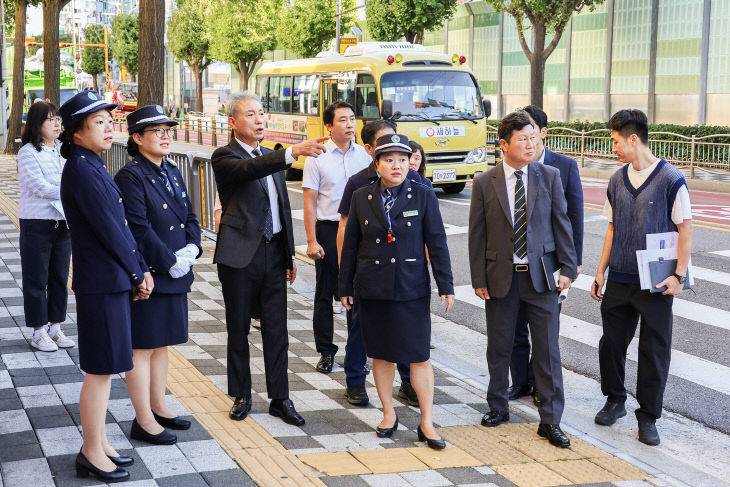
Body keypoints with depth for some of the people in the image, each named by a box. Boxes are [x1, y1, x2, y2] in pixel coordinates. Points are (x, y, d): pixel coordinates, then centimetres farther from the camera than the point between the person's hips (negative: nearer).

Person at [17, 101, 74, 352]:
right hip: (36, 223, -6)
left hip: (63, 223, 6)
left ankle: (55, 328, 22)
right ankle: (39, 333, 12)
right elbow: (39, 187, -15)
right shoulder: (28, 152, -8)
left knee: (60, 278, 11)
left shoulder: (63, 150, 10)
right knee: (36, 280, 3)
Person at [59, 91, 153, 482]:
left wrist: (141, 270, 7)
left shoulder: (94, 167, 13)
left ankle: (98, 444, 27)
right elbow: (107, 229, -17)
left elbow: (121, 225, 13)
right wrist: (137, 275, -9)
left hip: (113, 280, 10)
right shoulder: (80, 170, -17)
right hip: (101, 284, -10)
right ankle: (92, 454, 10)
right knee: (100, 370, -1)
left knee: (104, 369, 16)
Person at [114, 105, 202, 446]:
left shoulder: (172, 173, 12)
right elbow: (138, 229, -20)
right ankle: (143, 421, 8)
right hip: (146, 275, -8)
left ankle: (158, 407, 29)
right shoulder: (130, 177, -14)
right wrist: (170, 261, -17)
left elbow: (190, 218, 14)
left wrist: (191, 249, -4)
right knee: (142, 347, 1)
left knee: (161, 343, 17)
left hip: (175, 276, 8)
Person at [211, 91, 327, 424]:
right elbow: (249, 169, -31)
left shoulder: (271, 157, 14)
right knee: (238, 331, 8)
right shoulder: (224, 157, -7)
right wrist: (294, 152, -44)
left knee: (276, 331, 6)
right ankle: (241, 396, 21)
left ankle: (280, 398, 14)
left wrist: (290, 254, 17)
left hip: (273, 253, 5)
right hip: (240, 256, -5)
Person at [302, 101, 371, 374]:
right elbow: (310, 201, -4)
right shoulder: (317, 157, -4)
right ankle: (325, 352, 17)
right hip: (328, 230, -2)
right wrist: (311, 241, -10)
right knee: (325, 294, 6)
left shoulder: (365, 155, 4)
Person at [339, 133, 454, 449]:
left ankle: (426, 423, 9)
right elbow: (350, 245, 8)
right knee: (381, 354, 10)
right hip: (373, 289, 2)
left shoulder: (423, 196, -1)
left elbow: (437, 242, -1)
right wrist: (345, 287, 8)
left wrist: (445, 286, -4)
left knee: (419, 356, -1)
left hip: (412, 289, -2)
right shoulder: (362, 198, 3)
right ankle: (388, 414, 25)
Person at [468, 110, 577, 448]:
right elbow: (477, 235, 1)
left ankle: (550, 421, 10)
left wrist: (567, 268, -3)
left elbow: (562, 224, 3)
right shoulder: (485, 183, -1)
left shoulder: (549, 176, 1)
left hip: (541, 276, 0)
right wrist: (478, 279, -2)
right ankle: (498, 407, 30)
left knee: (547, 350, 2)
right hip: (501, 277, 0)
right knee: (499, 347, 12)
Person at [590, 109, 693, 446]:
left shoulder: (671, 179, -9)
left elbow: (685, 229, -7)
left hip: (656, 283, -5)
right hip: (619, 280, 5)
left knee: (655, 351, 3)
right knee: (611, 342, 9)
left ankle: (648, 417, 16)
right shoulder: (617, 181, 8)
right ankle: (615, 401, 31)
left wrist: (678, 275, -14)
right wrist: (600, 272, 12)